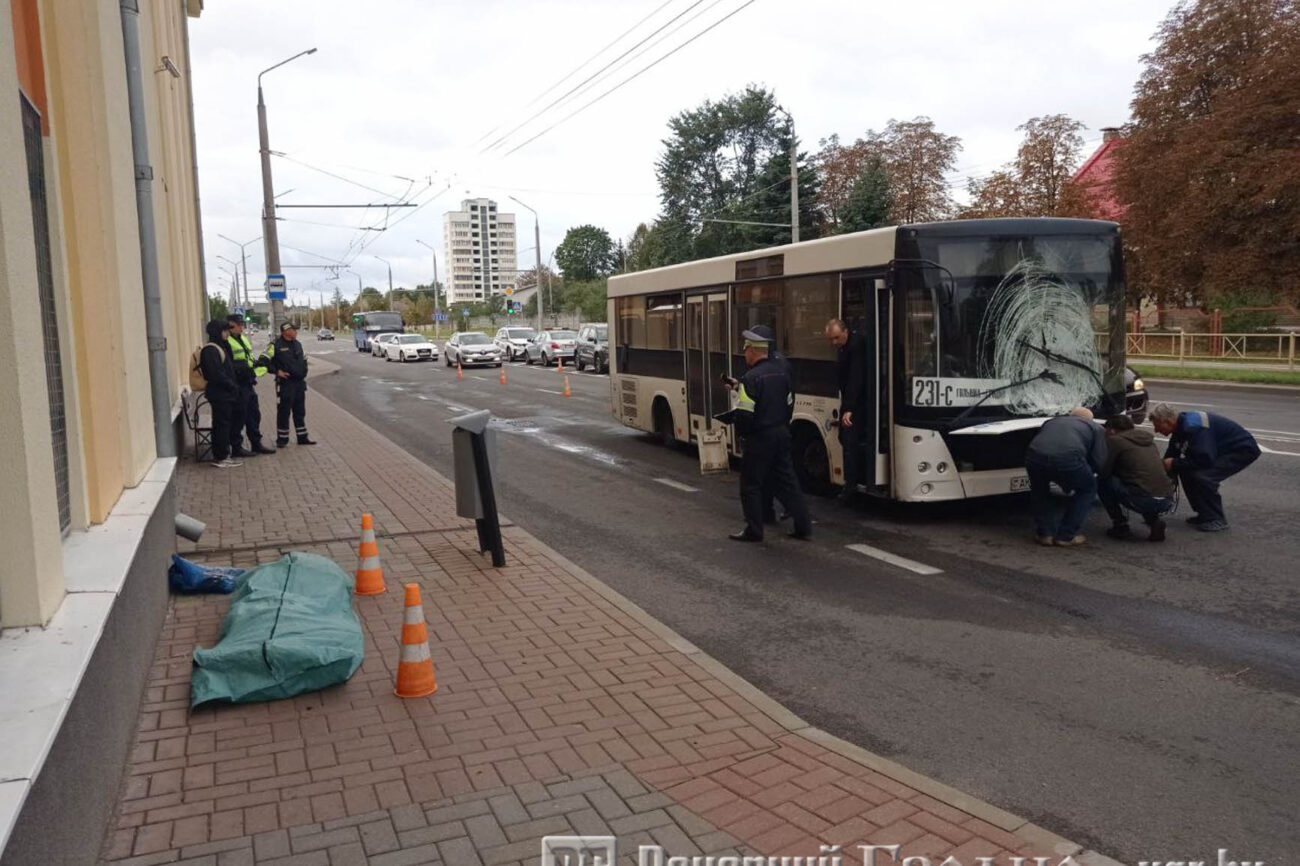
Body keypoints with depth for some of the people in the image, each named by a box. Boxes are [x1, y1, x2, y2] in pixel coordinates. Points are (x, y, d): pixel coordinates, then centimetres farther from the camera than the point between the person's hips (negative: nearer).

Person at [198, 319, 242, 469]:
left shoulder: (221, 347, 17)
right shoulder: (210, 350, -15)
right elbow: (216, 374, -22)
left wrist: (234, 385, 10)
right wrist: (233, 386, -14)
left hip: (226, 393, 10)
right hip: (219, 394, -10)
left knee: (225, 424, 13)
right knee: (222, 425, -5)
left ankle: (221, 455, 20)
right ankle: (220, 458, 0)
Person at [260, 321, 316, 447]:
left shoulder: (297, 344, 14)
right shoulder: (276, 345, -9)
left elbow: (304, 359, 28)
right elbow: (264, 360, -12)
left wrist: (304, 372, 16)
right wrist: (276, 371, -14)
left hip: (300, 382, 7)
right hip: (285, 383, -7)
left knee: (300, 412, 12)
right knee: (283, 412, -1)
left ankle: (302, 437, 20)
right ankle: (282, 439, 6)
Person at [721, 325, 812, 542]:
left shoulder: (751, 378, -18)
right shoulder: (782, 371, 7)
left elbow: (744, 414, -21)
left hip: (759, 438, -8)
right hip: (782, 434, 8)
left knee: (751, 484, 5)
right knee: (786, 481, 14)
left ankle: (754, 530, 11)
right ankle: (803, 526, 16)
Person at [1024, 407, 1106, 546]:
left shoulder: (1051, 421, 39)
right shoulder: (1094, 427, 30)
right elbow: (1099, 461, 18)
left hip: (1035, 457, 3)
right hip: (1068, 458, -3)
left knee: (1039, 490, 35)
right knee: (1088, 489, 27)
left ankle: (1045, 534, 26)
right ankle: (1065, 536, 22)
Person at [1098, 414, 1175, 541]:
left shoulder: (1115, 440, 2)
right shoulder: (1149, 439, 23)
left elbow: (1103, 472, 4)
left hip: (1143, 500, -7)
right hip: (1168, 502, 7)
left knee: (1102, 482, 11)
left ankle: (1120, 526, 10)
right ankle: (1154, 520, 13)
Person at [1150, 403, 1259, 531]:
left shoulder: (1193, 427, -30)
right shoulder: (1180, 427, 0)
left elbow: (1205, 460, -35)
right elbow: (1170, 458, 6)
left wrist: (1175, 464, -23)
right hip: (1224, 450, 10)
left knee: (1202, 476, -26)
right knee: (1186, 471, 2)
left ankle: (1216, 520, -10)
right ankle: (1205, 514, 13)